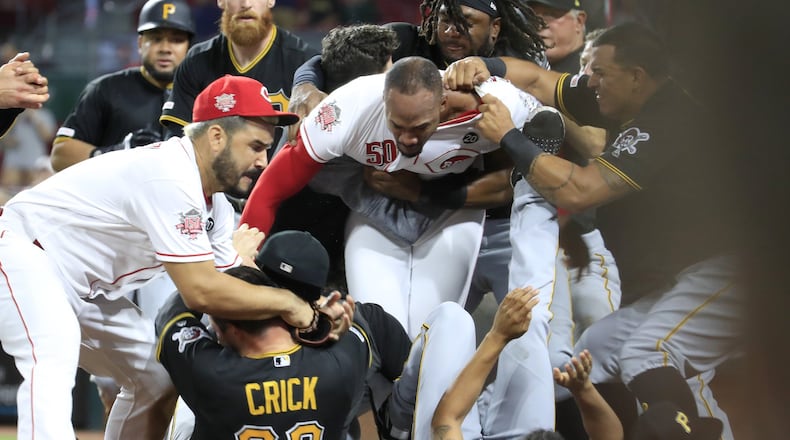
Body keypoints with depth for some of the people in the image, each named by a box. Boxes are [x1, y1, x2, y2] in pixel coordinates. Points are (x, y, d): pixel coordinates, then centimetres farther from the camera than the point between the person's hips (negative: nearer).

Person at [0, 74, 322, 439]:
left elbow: (237, 281, 5)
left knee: (157, 381, 13)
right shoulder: (172, 177, -27)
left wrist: (309, 313, -13)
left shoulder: (214, 203, 3)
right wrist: (286, 302, -20)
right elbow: (202, 291, -31)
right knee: (56, 358, -36)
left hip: (81, 292, 11)